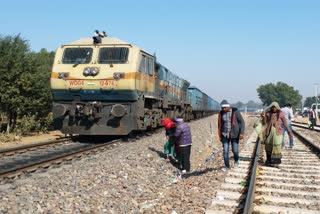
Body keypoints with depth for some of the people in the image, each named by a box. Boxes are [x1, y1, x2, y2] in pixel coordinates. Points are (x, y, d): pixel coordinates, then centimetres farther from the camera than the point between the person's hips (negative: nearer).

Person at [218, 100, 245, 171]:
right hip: (225, 135, 3)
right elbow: (219, 125, 9)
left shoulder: (235, 112, -10)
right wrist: (220, 136, 9)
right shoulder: (221, 113, 0)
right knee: (225, 151, -1)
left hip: (234, 134, -3)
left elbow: (242, 122, -7)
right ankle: (227, 166, 10)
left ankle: (236, 160, 34)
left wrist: (241, 133, -15)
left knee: (235, 150, 2)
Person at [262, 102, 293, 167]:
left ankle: (275, 161, 9)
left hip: (277, 132, -2)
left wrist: (289, 131, 1)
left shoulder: (280, 113, -1)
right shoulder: (268, 113, 4)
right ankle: (269, 160, 23)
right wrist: (263, 117, -15)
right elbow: (265, 122, 2)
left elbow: (285, 123, 3)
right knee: (268, 146, 7)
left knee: (276, 146, -3)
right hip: (269, 131, 2)